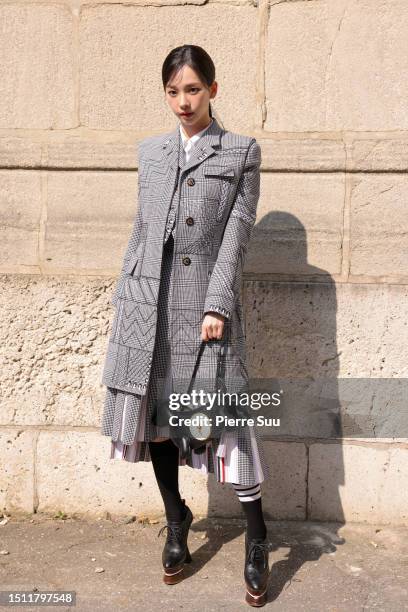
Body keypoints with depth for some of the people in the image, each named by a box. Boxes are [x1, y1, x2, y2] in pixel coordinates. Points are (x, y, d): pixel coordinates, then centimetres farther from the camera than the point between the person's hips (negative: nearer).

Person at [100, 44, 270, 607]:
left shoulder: (242, 152, 4)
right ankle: (176, 525, 27)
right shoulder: (150, 151, 15)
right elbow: (141, 229, 17)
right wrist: (124, 293, 12)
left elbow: (237, 234, -4)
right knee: (155, 409, 8)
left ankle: (256, 540, 13)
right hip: (149, 300, 4)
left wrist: (216, 307, -13)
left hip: (205, 299, -4)